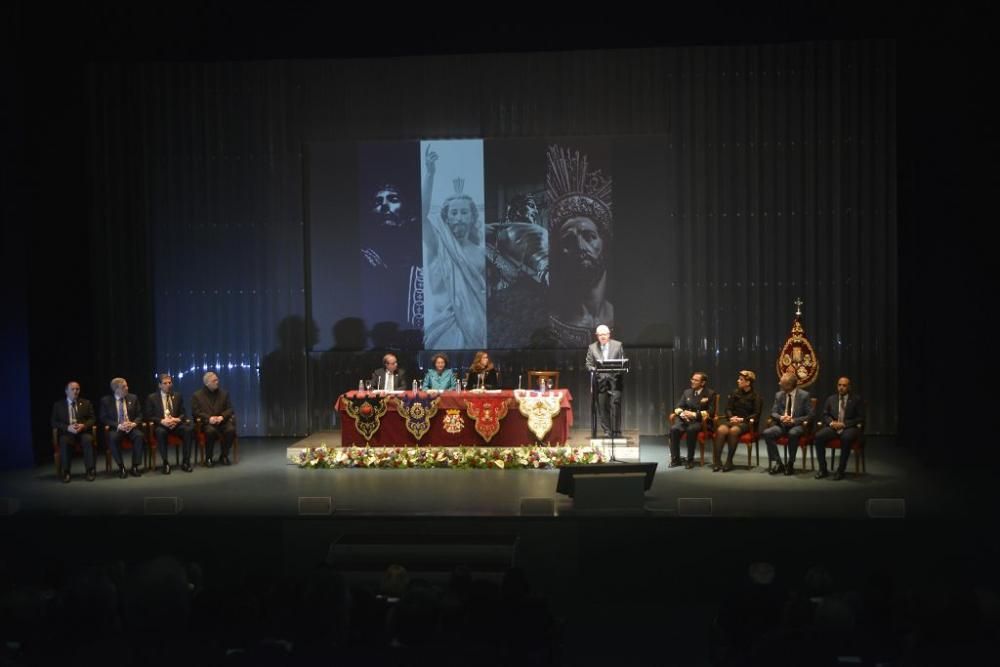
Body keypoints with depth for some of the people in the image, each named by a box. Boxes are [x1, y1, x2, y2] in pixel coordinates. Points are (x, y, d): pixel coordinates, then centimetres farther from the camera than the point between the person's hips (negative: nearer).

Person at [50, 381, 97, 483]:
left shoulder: (86, 403, 15)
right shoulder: (58, 404, 12)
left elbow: (92, 419, 8)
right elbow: (54, 422, 4)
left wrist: (83, 426, -13)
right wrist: (67, 427, -14)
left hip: (83, 431, 1)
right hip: (66, 432, -1)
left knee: (88, 440, -34)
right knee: (64, 442, -35)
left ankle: (90, 470, -29)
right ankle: (66, 472, -28)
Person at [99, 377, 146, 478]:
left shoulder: (133, 398, 10)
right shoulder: (106, 401, 3)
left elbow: (139, 415, 10)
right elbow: (104, 419, -1)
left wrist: (133, 424, -12)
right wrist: (118, 426, -16)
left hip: (131, 427, 2)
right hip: (115, 428, -1)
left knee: (139, 436, -31)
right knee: (112, 438, -35)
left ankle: (134, 467, -23)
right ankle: (121, 468, -24)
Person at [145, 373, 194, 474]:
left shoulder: (178, 396, 15)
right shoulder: (152, 398, 6)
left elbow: (183, 414, 12)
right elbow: (149, 416, 0)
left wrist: (177, 419, -12)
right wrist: (162, 421, -17)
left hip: (176, 424, 2)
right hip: (160, 425, -2)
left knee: (187, 430, -29)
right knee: (160, 432, -38)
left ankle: (186, 462, -24)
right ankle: (166, 463, -30)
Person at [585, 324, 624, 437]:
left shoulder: (618, 345, 8)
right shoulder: (592, 347, 10)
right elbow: (589, 364, 10)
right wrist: (594, 369, -10)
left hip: (614, 380, -1)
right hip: (600, 381, 1)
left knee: (615, 405, -10)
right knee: (602, 407, 1)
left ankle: (616, 431, -4)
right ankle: (607, 431, 9)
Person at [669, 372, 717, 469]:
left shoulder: (710, 394, 1)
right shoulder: (687, 392, 16)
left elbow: (711, 412, -9)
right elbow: (677, 407, 13)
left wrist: (694, 414, -19)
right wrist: (681, 413, -12)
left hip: (701, 421, -4)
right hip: (686, 419, 4)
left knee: (691, 429, -38)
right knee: (674, 429, -28)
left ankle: (690, 460, -26)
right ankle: (675, 459, -19)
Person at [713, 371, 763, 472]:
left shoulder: (756, 396, 4)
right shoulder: (735, 393, 15)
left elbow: (756, 414, -2)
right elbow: (728, 408, 13)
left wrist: (742, 419, -14)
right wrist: (731, 417, -9)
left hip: (746, 422, -3)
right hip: (732, 420, 3)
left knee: (733, 430, -38)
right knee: (721, 430, -32)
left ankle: (729, 461, -29)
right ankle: (716, 461, -31)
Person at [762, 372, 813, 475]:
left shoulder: (804, 395, -4)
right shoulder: (779, 395, 7)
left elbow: (809, 416, -5)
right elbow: (773, 413, 9)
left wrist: (793, 420, -19)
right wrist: (780, 418, -15)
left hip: (797, 425, -4)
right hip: (782, 425, 4)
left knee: (792, 434, -39)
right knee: (767, 433, -25)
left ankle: (790, 464, -22)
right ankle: (777, 463, -16)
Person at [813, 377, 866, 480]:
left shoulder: (857, 399, 4)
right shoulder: (831, 399, 16)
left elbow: (860, 418, -3)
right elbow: (825, 415, 14)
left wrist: (844, 424, -15)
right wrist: (831, 422, -9)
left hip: (849, 428, -4)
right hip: (833, 426, 4)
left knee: (846, 438, -39)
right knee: (818, 436, -26)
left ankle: (841, 470, -28)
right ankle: (823, 469, -16)